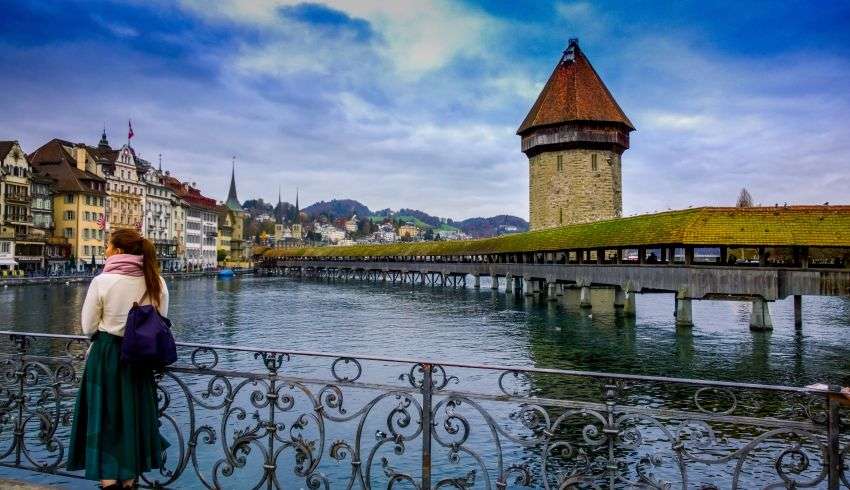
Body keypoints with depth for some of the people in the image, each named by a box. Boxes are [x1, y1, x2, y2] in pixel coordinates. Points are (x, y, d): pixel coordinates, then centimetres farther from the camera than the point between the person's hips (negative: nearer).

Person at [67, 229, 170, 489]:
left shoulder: (102, 281, -13)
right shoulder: (156, 282, -3)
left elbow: (88, 328, -7)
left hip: (105, 354, -3)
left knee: (105, 419, 8)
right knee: (135, 417, 16)